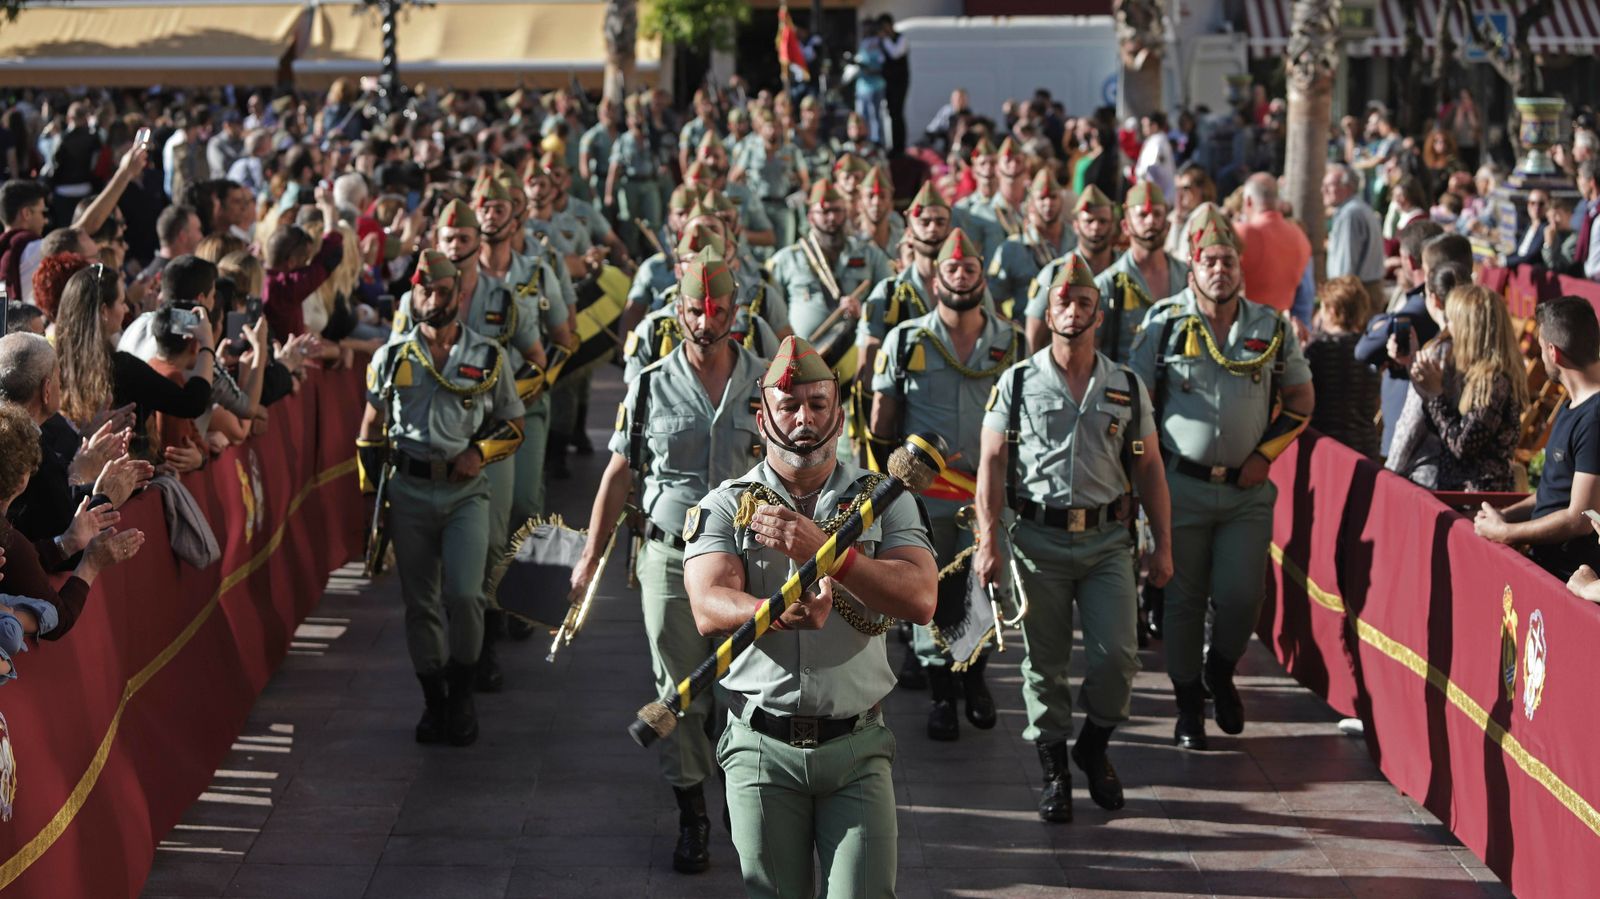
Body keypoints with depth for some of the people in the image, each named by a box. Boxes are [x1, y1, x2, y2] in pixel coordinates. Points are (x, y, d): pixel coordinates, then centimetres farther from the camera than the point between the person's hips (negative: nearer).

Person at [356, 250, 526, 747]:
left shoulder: (489, 357, 4)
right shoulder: (391, 357, 7)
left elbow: (513, 426, 10)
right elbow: (370, 431, 14)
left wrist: (481, 452, -9)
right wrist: (370, 492, 7)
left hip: (465, 491, -1)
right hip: (408, 491, 2)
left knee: (464, 594, -15)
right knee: (420, 603, 5)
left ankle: (462, 695, 4)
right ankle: (433, 702, 16)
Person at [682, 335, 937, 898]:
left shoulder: (883, 500, 7)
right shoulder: (724, 508, 5)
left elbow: (920, 599, -10)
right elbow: (709, 609, -13)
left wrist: (824, 550, -21)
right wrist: (785, 614, -33)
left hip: (857, 749, 0)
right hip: (761, 748, 0)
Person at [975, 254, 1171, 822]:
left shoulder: (1128, 387, 8)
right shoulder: (1018, 383, 3)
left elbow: (1149, 467, 11)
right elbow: (992, 463, 1)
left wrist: (1163, 545, 6)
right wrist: (988, 542, -8)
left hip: (1107, 540, 1)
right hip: (1038, 539, -1)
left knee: (1117, 656, -7)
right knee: (1045, 663, 4)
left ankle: (1094, 746, 18)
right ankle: (1053, 770, 17)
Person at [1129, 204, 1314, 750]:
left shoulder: (1272, 329, 3)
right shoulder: (1164, 325, -2)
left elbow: (1301, 401, 11)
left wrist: (1266, 454, 0)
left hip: (1248, 489, 1)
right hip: (1181, 485, -1)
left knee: (1241, 597, -4)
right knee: (1183, 599, 5)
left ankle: (1220, 673, 27)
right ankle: (1188, 707, 19)